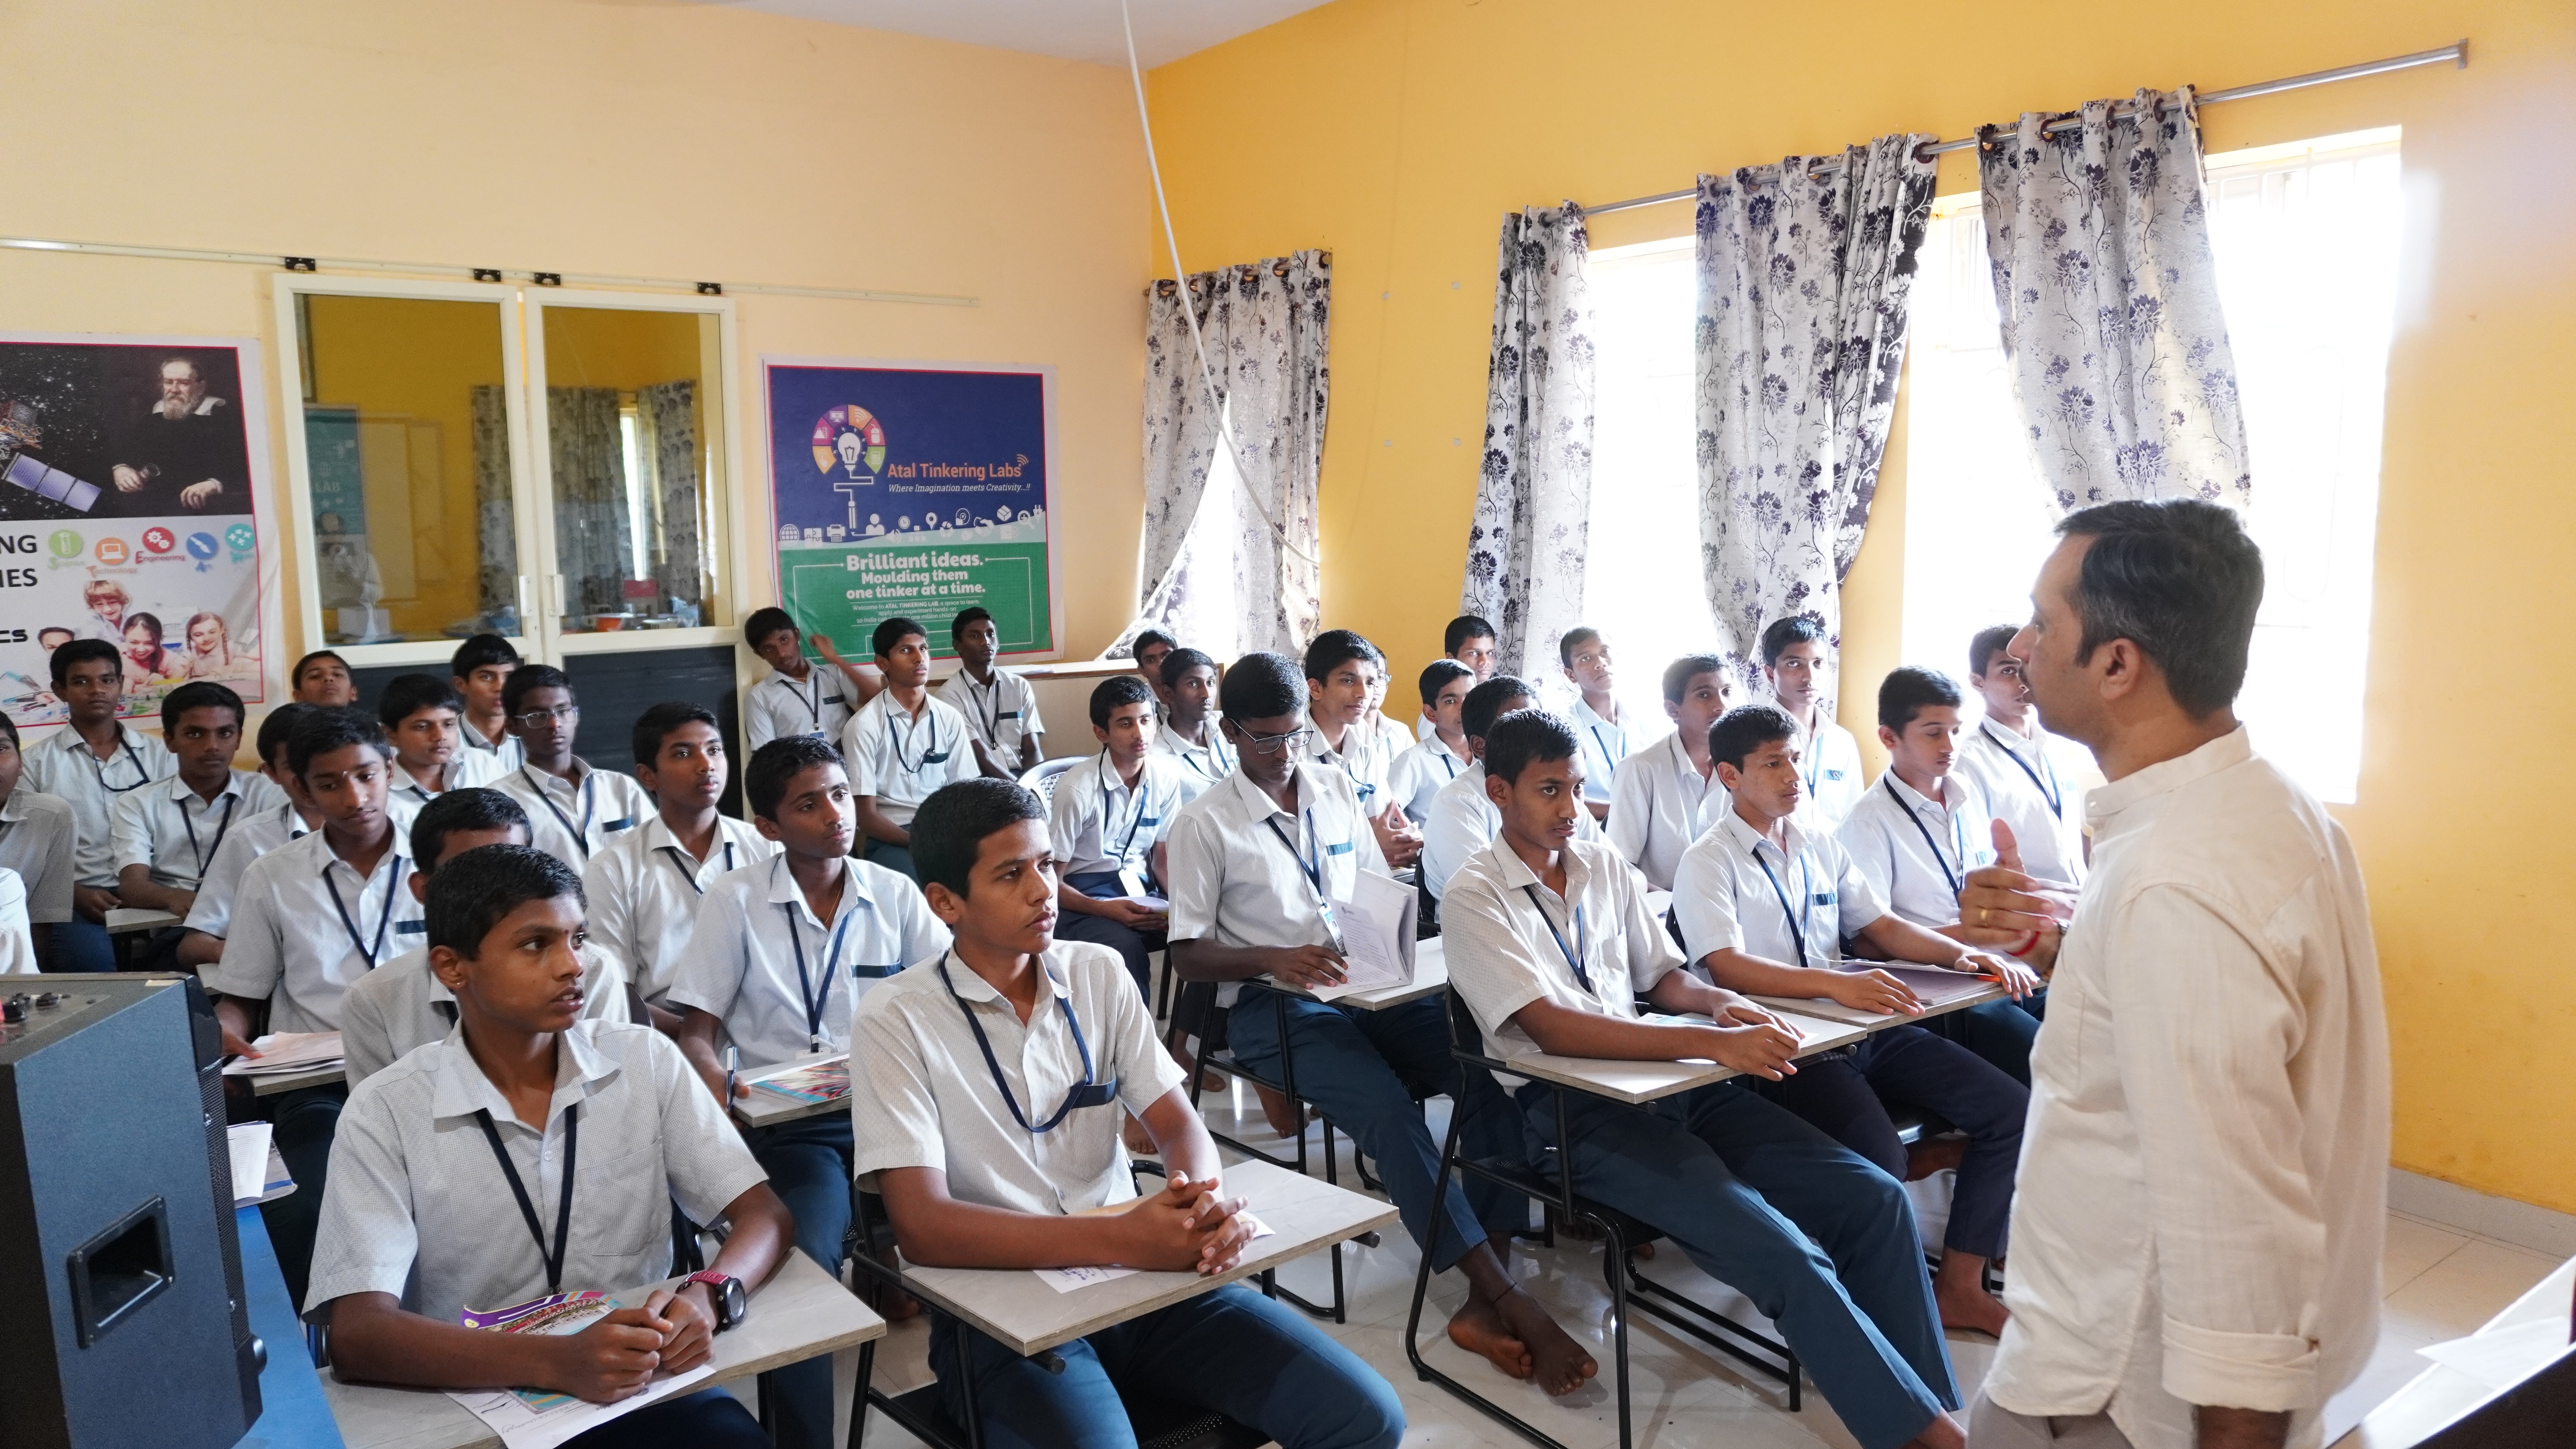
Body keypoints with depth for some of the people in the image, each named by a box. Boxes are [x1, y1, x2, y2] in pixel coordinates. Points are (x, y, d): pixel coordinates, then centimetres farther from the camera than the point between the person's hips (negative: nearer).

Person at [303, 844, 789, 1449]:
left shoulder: (645, 1060, 1)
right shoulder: (387, 1111, -6)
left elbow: (765, 1214, 1)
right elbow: (357, 1335, -14)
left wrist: (707, 1297, -21)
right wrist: (557, 1361, -29)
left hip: (648, 1392, 2)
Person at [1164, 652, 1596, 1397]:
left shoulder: (1335, 789, 12)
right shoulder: (1205, 824, -2)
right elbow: (1187, 955, -3)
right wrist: (1273, 959, -21)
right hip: (1274, 1004, -5)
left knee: (1491, 1067, -21)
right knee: (1389, 1109, -31)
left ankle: (1484, 1305, -20)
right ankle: (1513, 1304, -27)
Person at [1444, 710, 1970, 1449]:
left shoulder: (1606, 866, 10)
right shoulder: (1475, 897, -9)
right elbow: (1552, 1028, -20)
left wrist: (1718, 1000, -6)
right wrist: (1712, 1043, -28)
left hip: (1668, 1083, 7)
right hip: (1573, 1112, -7)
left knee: (1874, 1199, -6)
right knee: (1786, 1256, -22)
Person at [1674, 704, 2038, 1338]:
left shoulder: (1820, 849, 18)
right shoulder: (1709, 861, -5)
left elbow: (1883, 926, 17)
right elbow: (1727, 967, -19)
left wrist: (1961, 953, -3)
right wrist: (1837, 984, -33)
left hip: (1862, 1027, 7)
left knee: (2011, 1110, -5)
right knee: (1882, 1166, -29)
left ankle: (1958, 1285, 6)